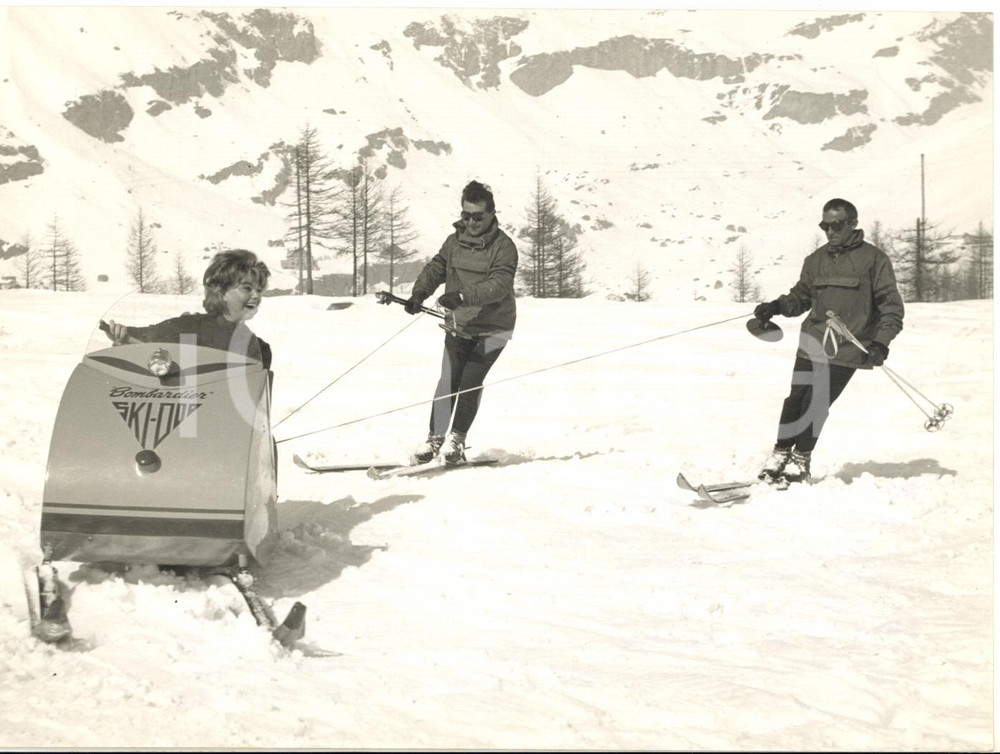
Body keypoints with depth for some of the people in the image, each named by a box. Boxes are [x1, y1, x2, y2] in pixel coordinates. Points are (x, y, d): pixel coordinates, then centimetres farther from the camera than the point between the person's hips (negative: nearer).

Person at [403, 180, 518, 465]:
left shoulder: (504, 247, -12)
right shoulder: (455, 241, 7)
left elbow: (499, 285, -25)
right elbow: (436, 267, 5)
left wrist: (462, 296, -39)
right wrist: (419, 293, -15)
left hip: (492, 329, -4)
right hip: (458, 326, 4)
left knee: (470, 383, -9)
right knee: (448, 381, -3)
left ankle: (457, 439, 6)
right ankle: (435, 437, 7)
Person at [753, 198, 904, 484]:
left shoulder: (873, 259, 0)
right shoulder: (816, 260, 15)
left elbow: (892, 305, 0)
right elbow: (801, 297, 24)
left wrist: (881, 342, -12)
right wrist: (776, 307, 4)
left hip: (847, 350, -4)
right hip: (812, 343, 4)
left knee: (817, 403, -9)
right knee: (796, 399, -1)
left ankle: (801, 459, 5)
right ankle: (781, 453, 12)